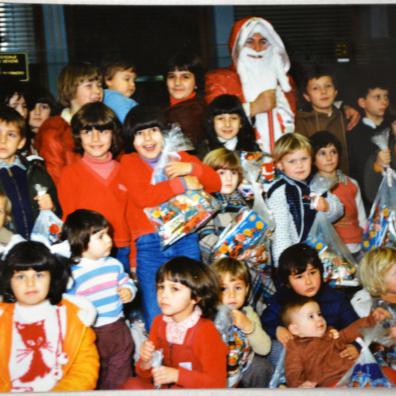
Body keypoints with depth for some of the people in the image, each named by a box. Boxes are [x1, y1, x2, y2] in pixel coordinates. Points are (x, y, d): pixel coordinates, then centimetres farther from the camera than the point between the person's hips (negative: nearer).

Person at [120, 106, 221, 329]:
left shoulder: (180, 157, 13)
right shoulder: (128, 162, 5)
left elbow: (216, 183, 8)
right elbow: (142, 197, -12)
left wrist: (191, 168, -9)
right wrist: (183, 184, -8)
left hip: (185, 239, 2)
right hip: (149, 245, -2)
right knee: (155, 315, 0)